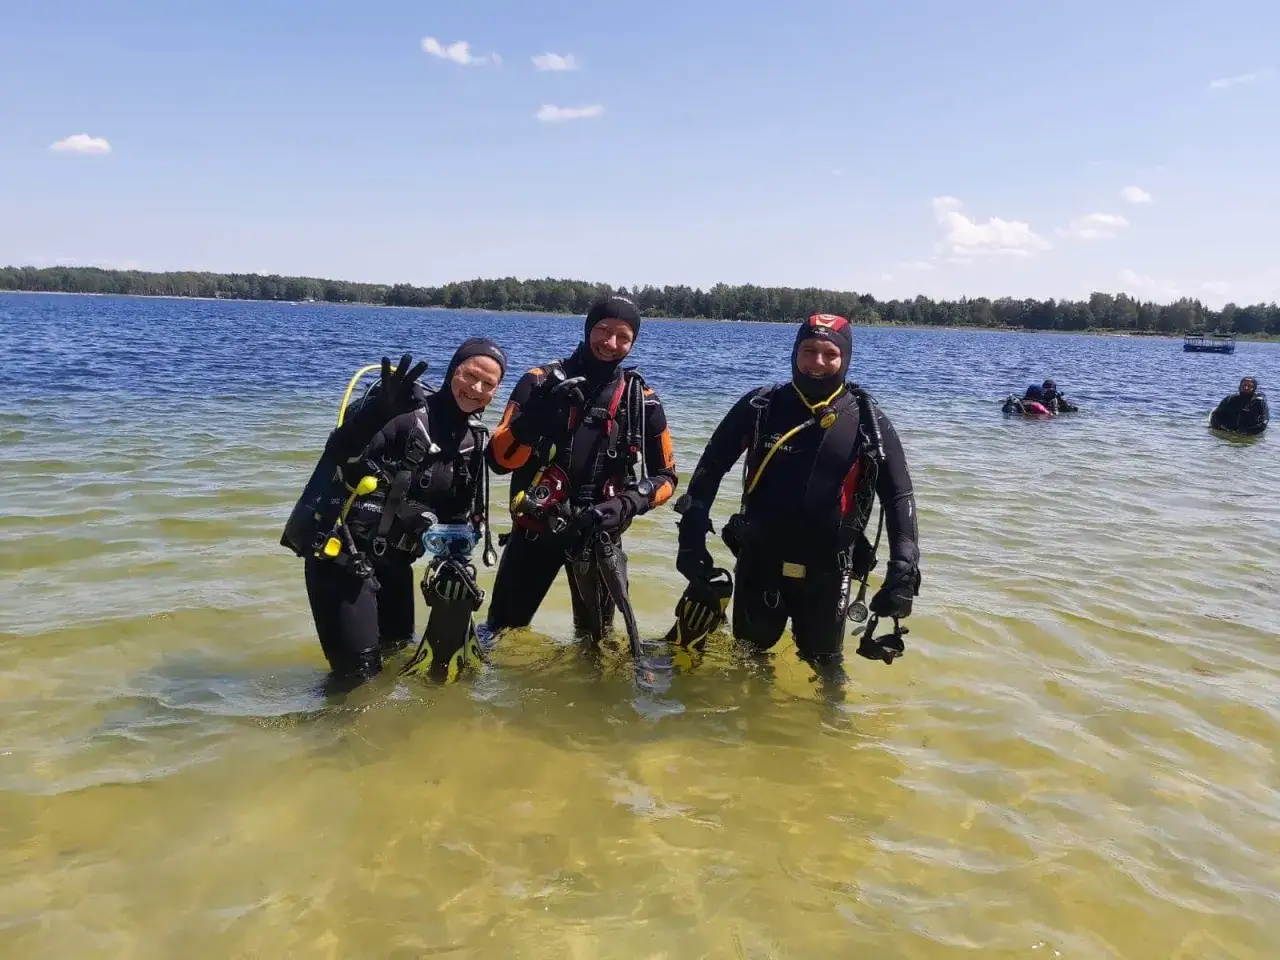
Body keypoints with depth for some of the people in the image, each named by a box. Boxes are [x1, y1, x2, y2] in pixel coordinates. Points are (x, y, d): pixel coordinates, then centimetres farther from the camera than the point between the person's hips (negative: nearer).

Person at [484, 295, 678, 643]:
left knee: (594, 638, 17)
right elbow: (499, 460, -14)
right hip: (535, 529, -1)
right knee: (501, 631, 6)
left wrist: (628, 504, -17)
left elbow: (665, 476, 3)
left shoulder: (641, 400, -3)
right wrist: (537, 417, -32)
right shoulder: (540, 382, -7)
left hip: (598, 535, 1)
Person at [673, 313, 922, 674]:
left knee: (825, 666, 15)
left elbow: (899, 496, -3)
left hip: (826, 573, -1)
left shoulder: (868, 422, -5)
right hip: (758, 564, 1)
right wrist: (692, 538, -7)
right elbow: (710, 468, 0)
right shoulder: (759, 407, -5)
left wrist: (903, 573, -12)